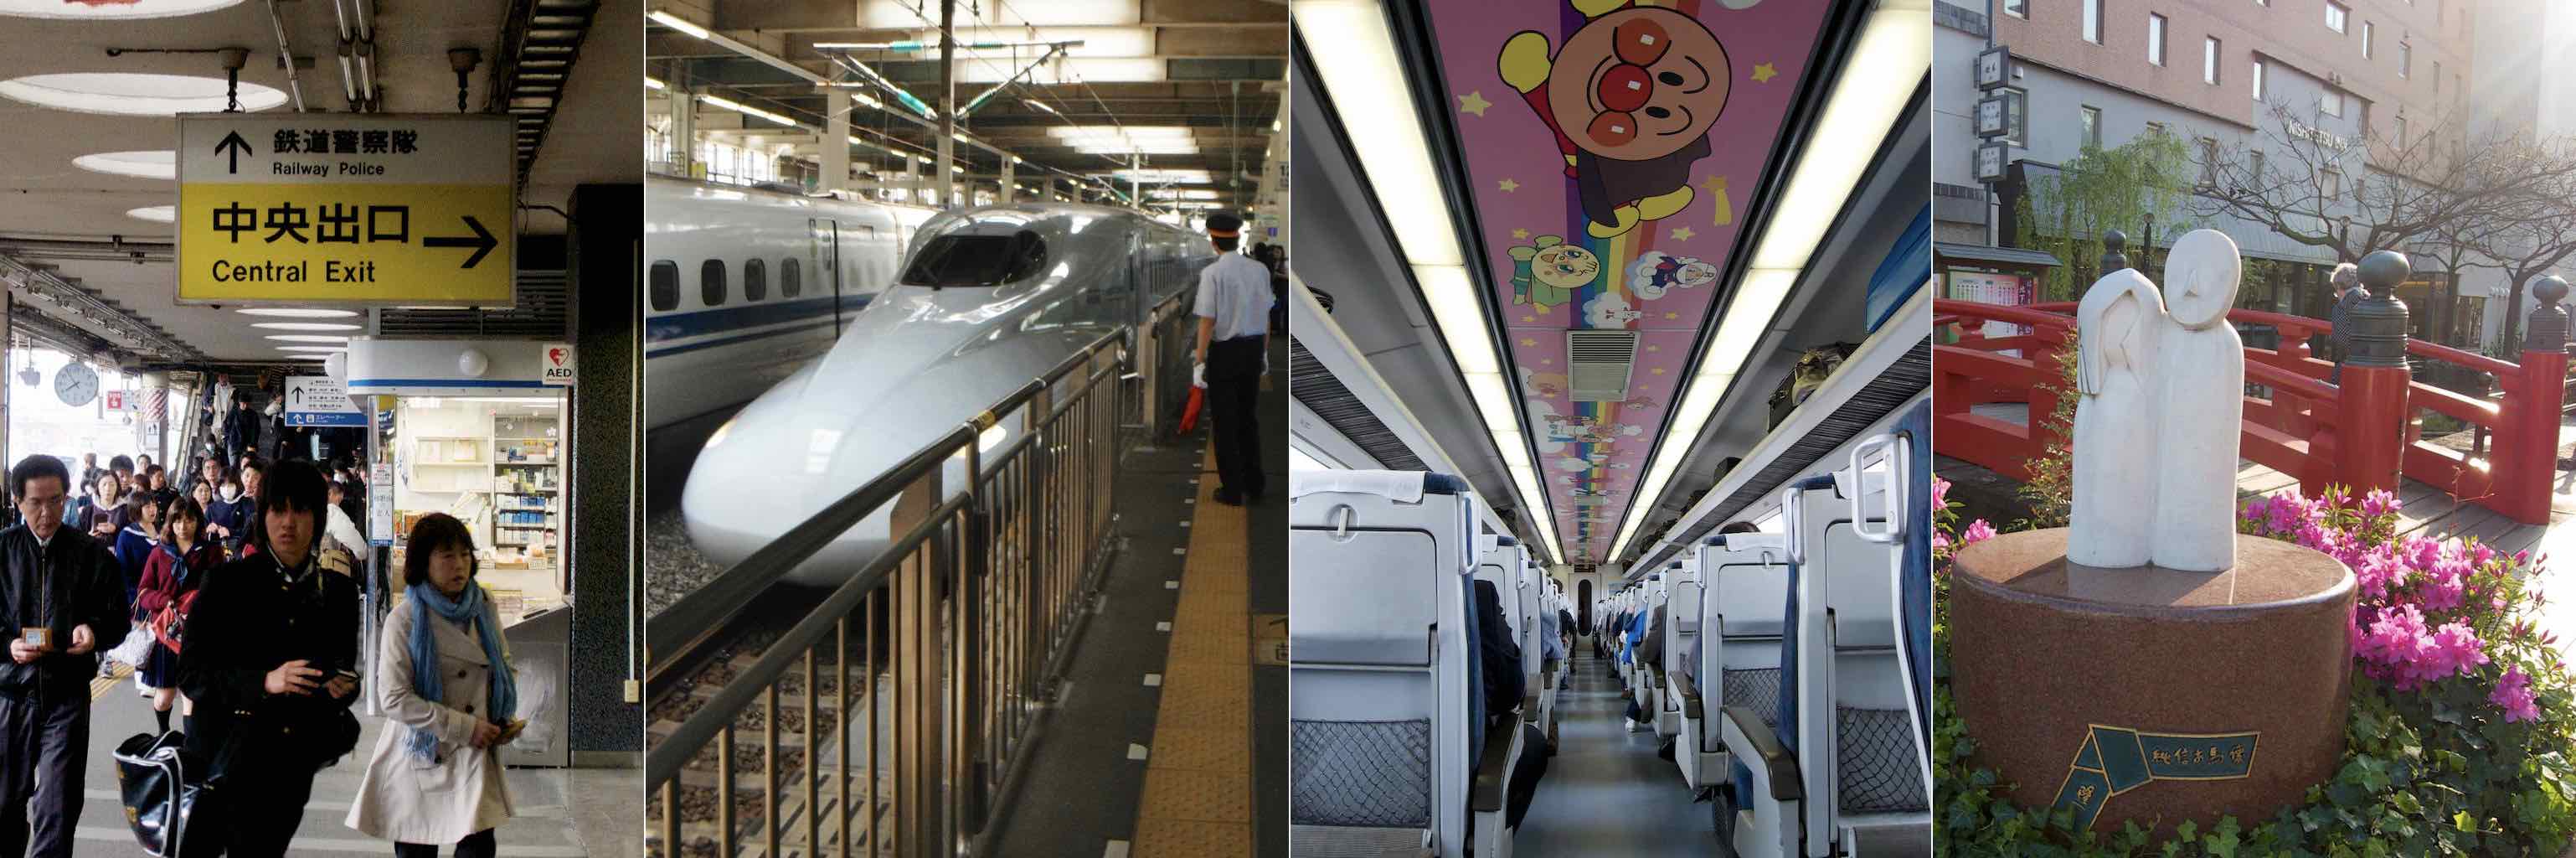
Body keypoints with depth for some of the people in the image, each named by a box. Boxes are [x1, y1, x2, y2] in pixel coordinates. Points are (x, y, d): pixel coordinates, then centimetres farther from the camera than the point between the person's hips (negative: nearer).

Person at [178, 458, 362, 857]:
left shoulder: (339, 590, 4)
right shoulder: (226, 582, -6)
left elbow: (346, 669, 14)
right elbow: (190, 674, -9)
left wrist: (343, 686, -9)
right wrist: (263, 681, -23)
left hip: (293, 762, 3)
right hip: (230, 757, -3)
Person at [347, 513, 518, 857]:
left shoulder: (484, 609, 2)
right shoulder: (404, 621, -13)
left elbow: (504, 664, 17)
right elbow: (394, 698, -17)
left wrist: (506, 718, 0)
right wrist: (465, 727, -18)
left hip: (475, 758, 3)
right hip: (422, 755, -3)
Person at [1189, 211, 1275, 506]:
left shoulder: (1212, 273, -15)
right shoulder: (1259, 270, 1)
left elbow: (1207, 320, -17)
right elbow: (1266, 316, 8)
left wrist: (1200, 362, -12)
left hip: (1225, 351, -5)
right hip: (1253, 348, 5)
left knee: (1225, 421, 5)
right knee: (1249, 417, 19)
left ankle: (1232, 490, 9)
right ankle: (1253, 484, 26)